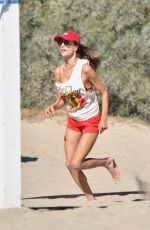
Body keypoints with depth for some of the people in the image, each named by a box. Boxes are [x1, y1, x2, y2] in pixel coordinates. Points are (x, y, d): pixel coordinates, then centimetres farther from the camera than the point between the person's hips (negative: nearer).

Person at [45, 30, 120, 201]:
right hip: (73, 121, 6)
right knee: (70, 164, 3)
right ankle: (91, 199, 19)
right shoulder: (59, 72, -4)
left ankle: (107, 163, 15)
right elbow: (61, 100, 7)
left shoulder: (85, 68, -22)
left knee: (76, 164, -13)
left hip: (91, 122, -6)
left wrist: (104, 119, -18)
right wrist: (53, 107, -15)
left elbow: (104, 92, -13)